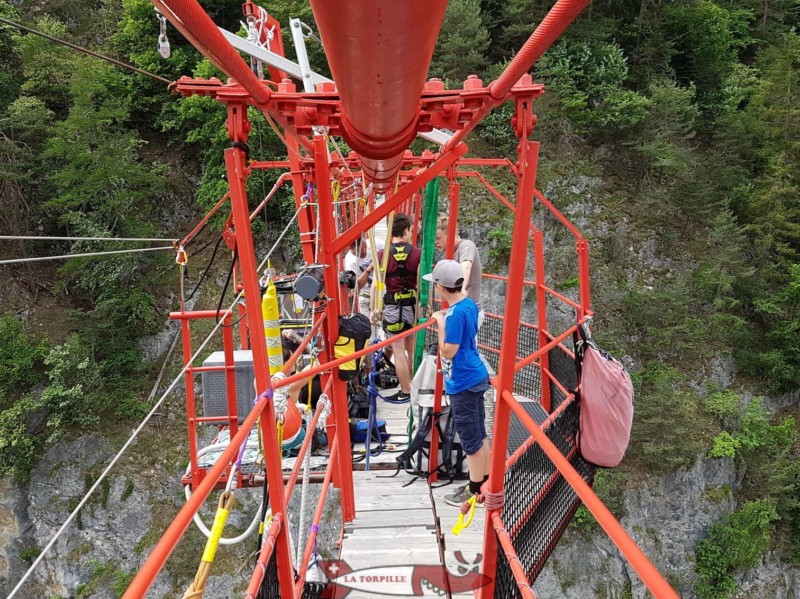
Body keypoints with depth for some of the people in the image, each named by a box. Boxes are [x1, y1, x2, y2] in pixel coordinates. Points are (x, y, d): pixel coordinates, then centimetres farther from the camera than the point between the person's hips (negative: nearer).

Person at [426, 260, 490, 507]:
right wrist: (445, 319, 8)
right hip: (475, 377, 10)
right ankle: (485, 481, 31)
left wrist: (440, 323, -14)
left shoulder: (455, 313, -24)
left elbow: (448, 351, -21)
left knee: (470, 439, 4)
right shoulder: (469, 304, 5)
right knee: (479, 434, 19)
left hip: (462, 384, -10)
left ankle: (475, 491, 17)